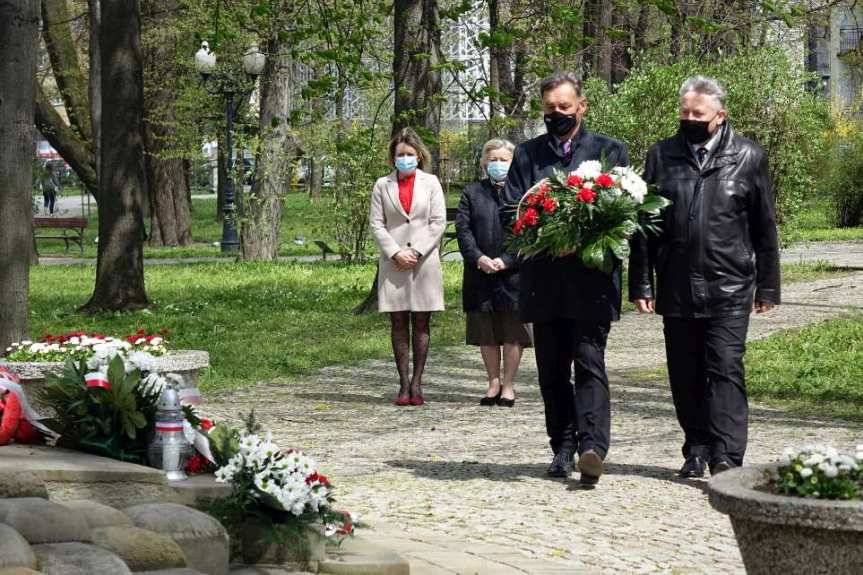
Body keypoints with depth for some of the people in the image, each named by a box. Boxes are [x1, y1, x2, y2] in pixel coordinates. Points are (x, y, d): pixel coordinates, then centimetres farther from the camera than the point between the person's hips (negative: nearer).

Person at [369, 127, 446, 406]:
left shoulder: (430, 183, 8)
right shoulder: (383, 185, 9)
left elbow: (438, 222, 2)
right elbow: (376, 223, 4)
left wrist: (417, 252, -8)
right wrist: (396, 253, -8)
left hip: (424, 262, -1)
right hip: (394, 263, 1)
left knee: (421, 323, 0)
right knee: (398, 324, 0)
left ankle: (416, 383, 2)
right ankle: (404, 384, 2)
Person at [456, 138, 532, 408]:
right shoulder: (472, 193, 9)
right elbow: (462, 228, 3)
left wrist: (506, 260, -15)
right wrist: (479, 258, -12)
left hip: (514, 272, -3)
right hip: (481, 274, 3)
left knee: (513, 333, 1)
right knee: (486, 334, 8)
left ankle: (508, 385, 9)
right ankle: (493, 383, 18)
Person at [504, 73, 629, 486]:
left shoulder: (609, 151, 8)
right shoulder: (527, 154, 14)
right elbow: (510, 212, 7)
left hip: (592, 277, -3)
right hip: (543, 278, 3)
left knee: (589, 360, -12)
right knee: (552, 368, 6)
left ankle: (593, 447, -20)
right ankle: (562, 448, 13)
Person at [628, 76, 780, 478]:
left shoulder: (748, 157, 4)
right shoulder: (662, 155, 7)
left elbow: (765, 227, 7)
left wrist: (767, 286, 6)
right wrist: (641, 284, 3)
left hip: (729, 288, -2)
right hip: (677, 289, 2)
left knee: (725, 369, -9)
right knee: (685, 376, 7)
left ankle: (726, 457, -12)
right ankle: (696, 452, 18)